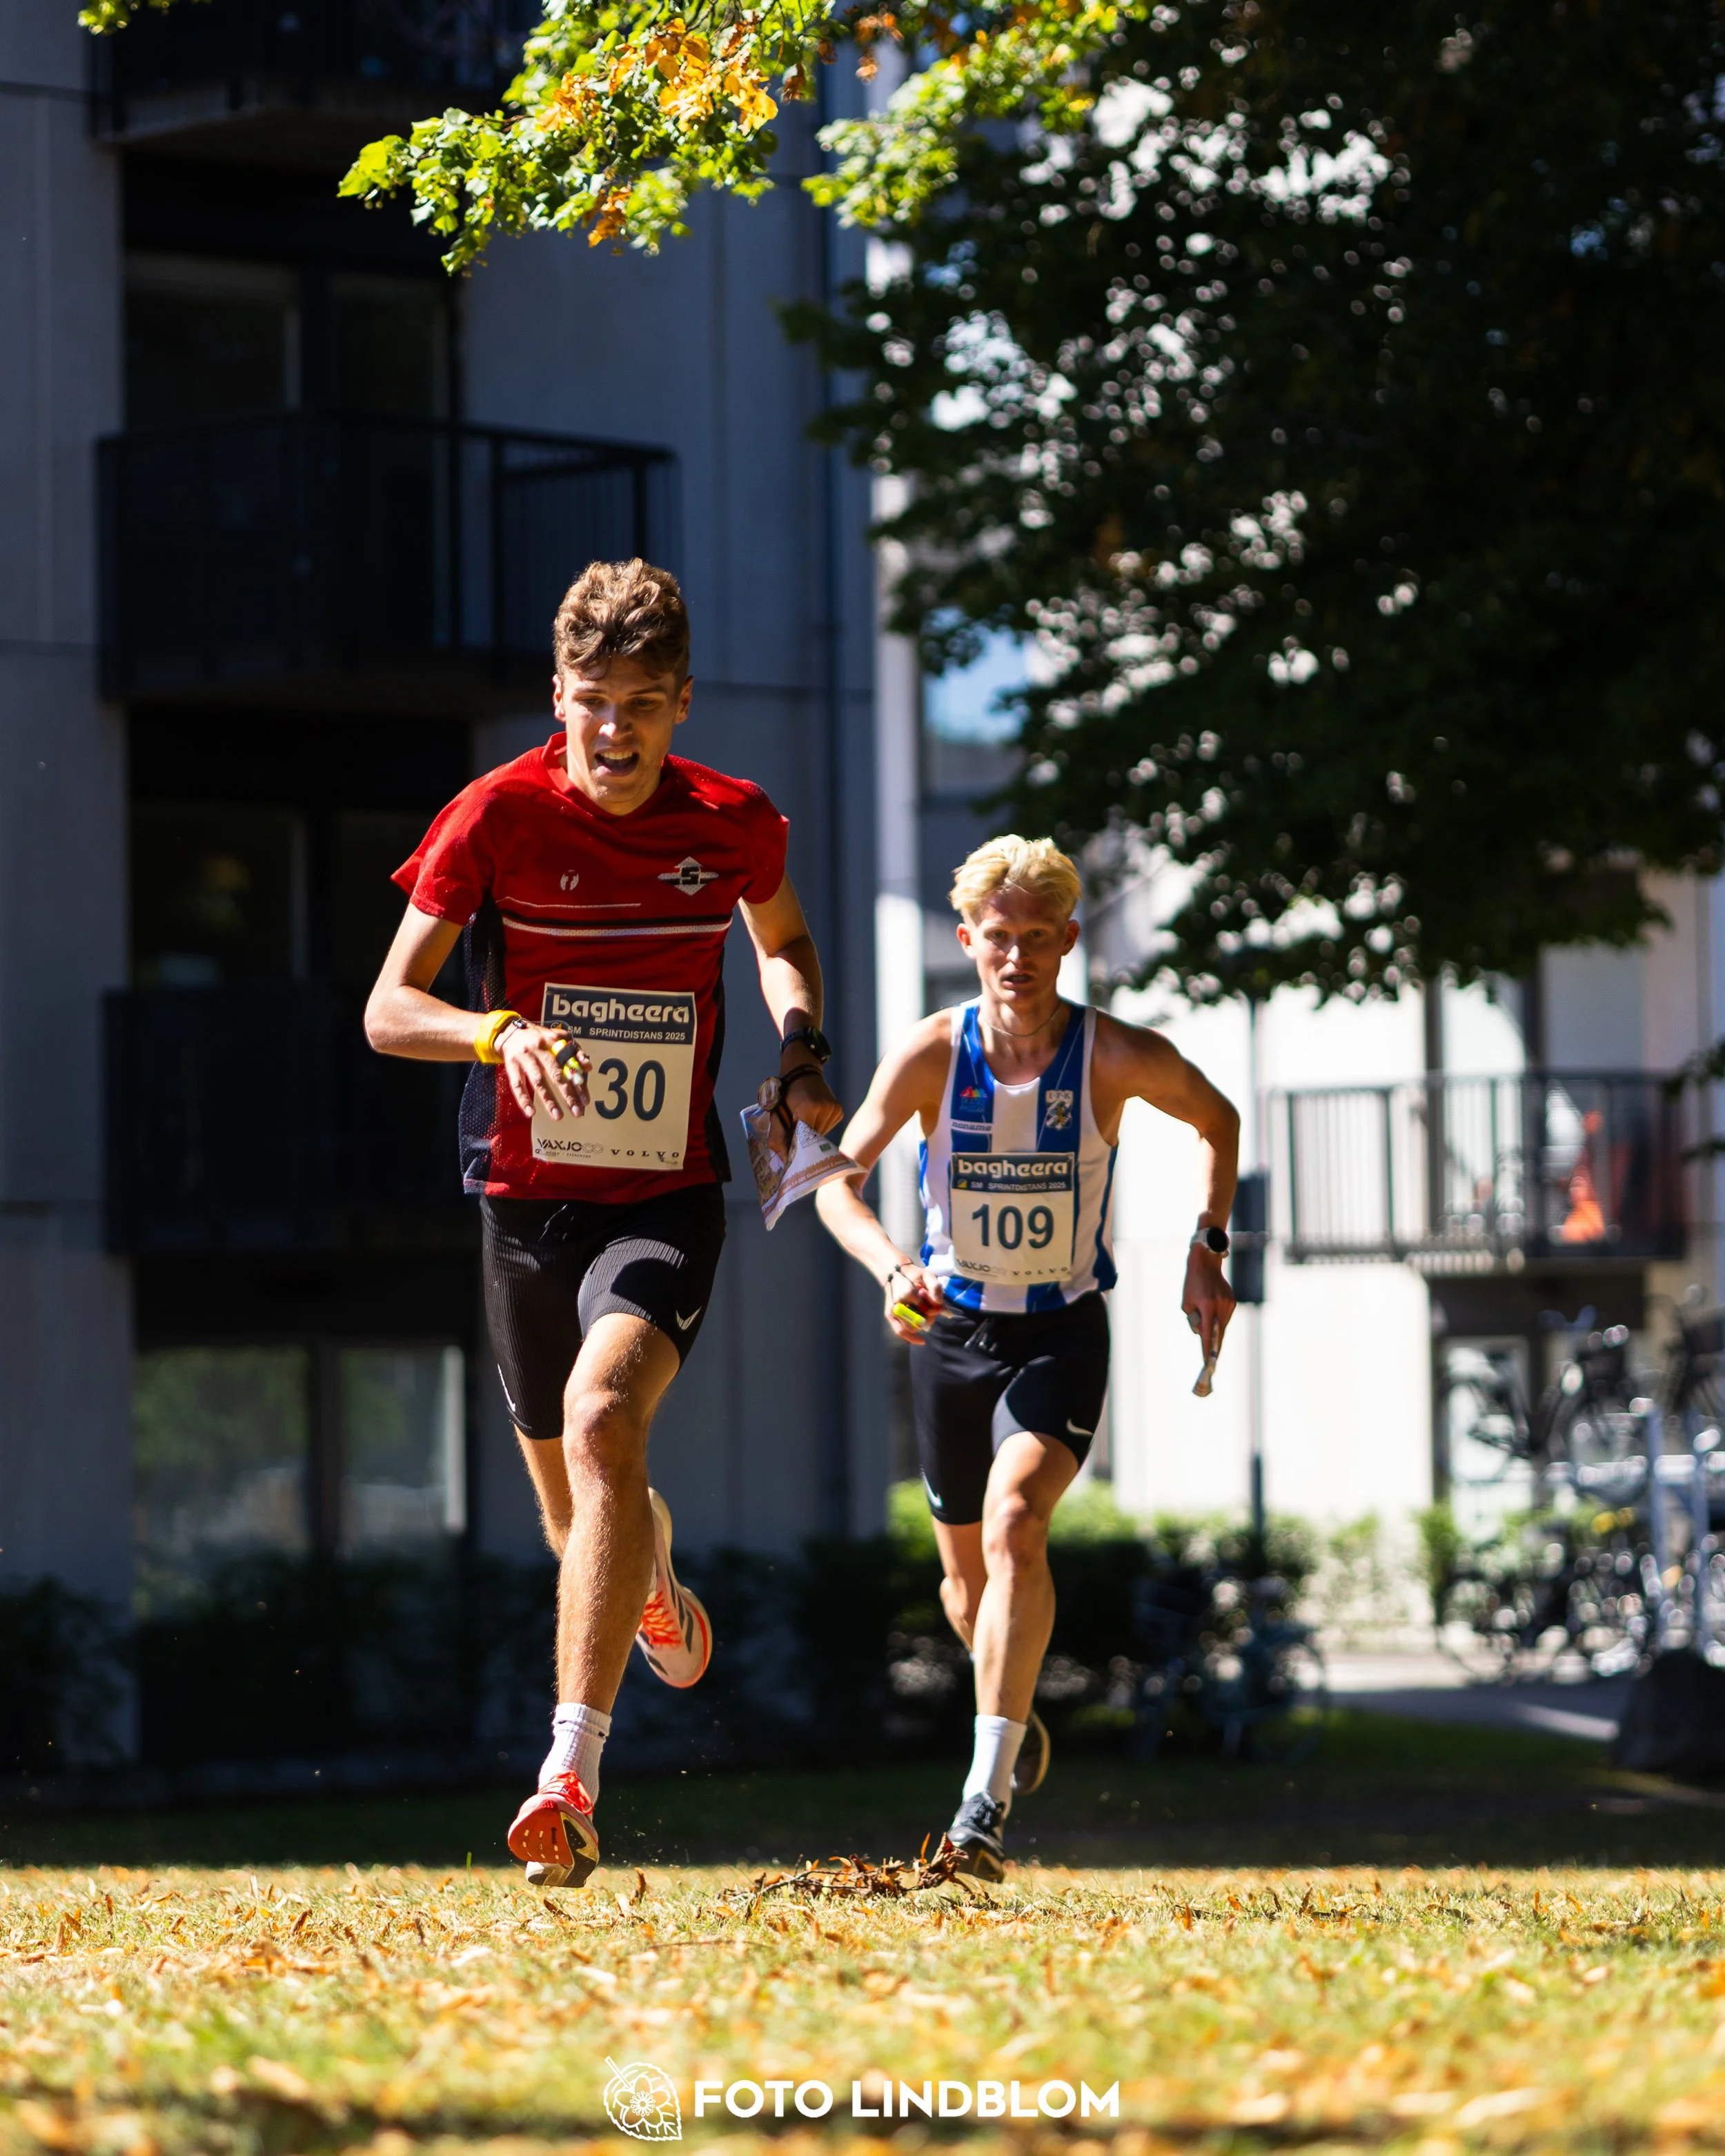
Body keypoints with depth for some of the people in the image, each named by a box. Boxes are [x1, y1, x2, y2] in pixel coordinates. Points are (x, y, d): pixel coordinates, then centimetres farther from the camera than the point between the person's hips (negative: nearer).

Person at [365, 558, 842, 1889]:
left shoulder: (736, 826, -3)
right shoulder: (498, 817, -9)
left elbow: (784, 939, 20)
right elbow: (388, 1008, -10)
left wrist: (803, 1056, 1)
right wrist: (499, 1034, -30)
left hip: (666, 1201, -1)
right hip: (525, 1199, 1)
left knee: (602, 1420, -28)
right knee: (578, 1508, 13)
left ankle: (572, 1777, -32)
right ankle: (654, 1587, 54)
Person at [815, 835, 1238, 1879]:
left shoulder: (1118, 1057, -14)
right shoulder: (931, 1056, -12)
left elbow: (1219, 1121, 6)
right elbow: (839, 1179, -10)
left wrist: (1208, 1252, -2)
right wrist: (893, 1266, -29)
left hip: (1064, 1332, -2)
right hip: (953, 1329, 3)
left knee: (1015, 1524, -25)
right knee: (967, 1567, 13)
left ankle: (989, 1792, -27)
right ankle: (1016, 1719, 45)